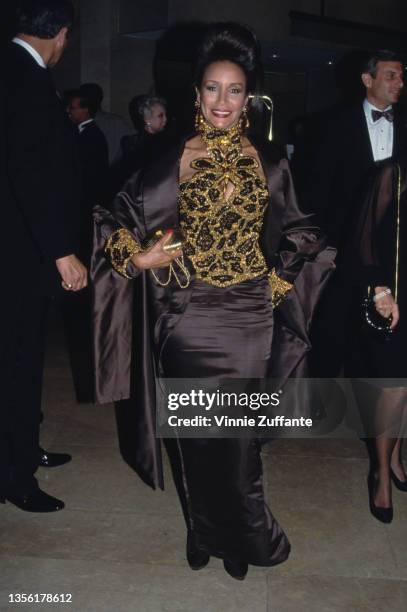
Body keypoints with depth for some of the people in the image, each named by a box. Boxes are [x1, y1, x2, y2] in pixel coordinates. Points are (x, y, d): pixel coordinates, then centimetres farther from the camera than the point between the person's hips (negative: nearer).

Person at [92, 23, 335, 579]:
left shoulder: (267, 164, 3)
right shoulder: (174, 162, -2)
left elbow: (300, 235, 14)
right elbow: (116, 218, 4)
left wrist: (277, 281, 3)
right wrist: (138, 257, -10)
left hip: (247, 317, 1)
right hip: (188, 315, -1)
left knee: (238, 429, 9)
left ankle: (242, 535, 33)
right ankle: (206, 532, 32)